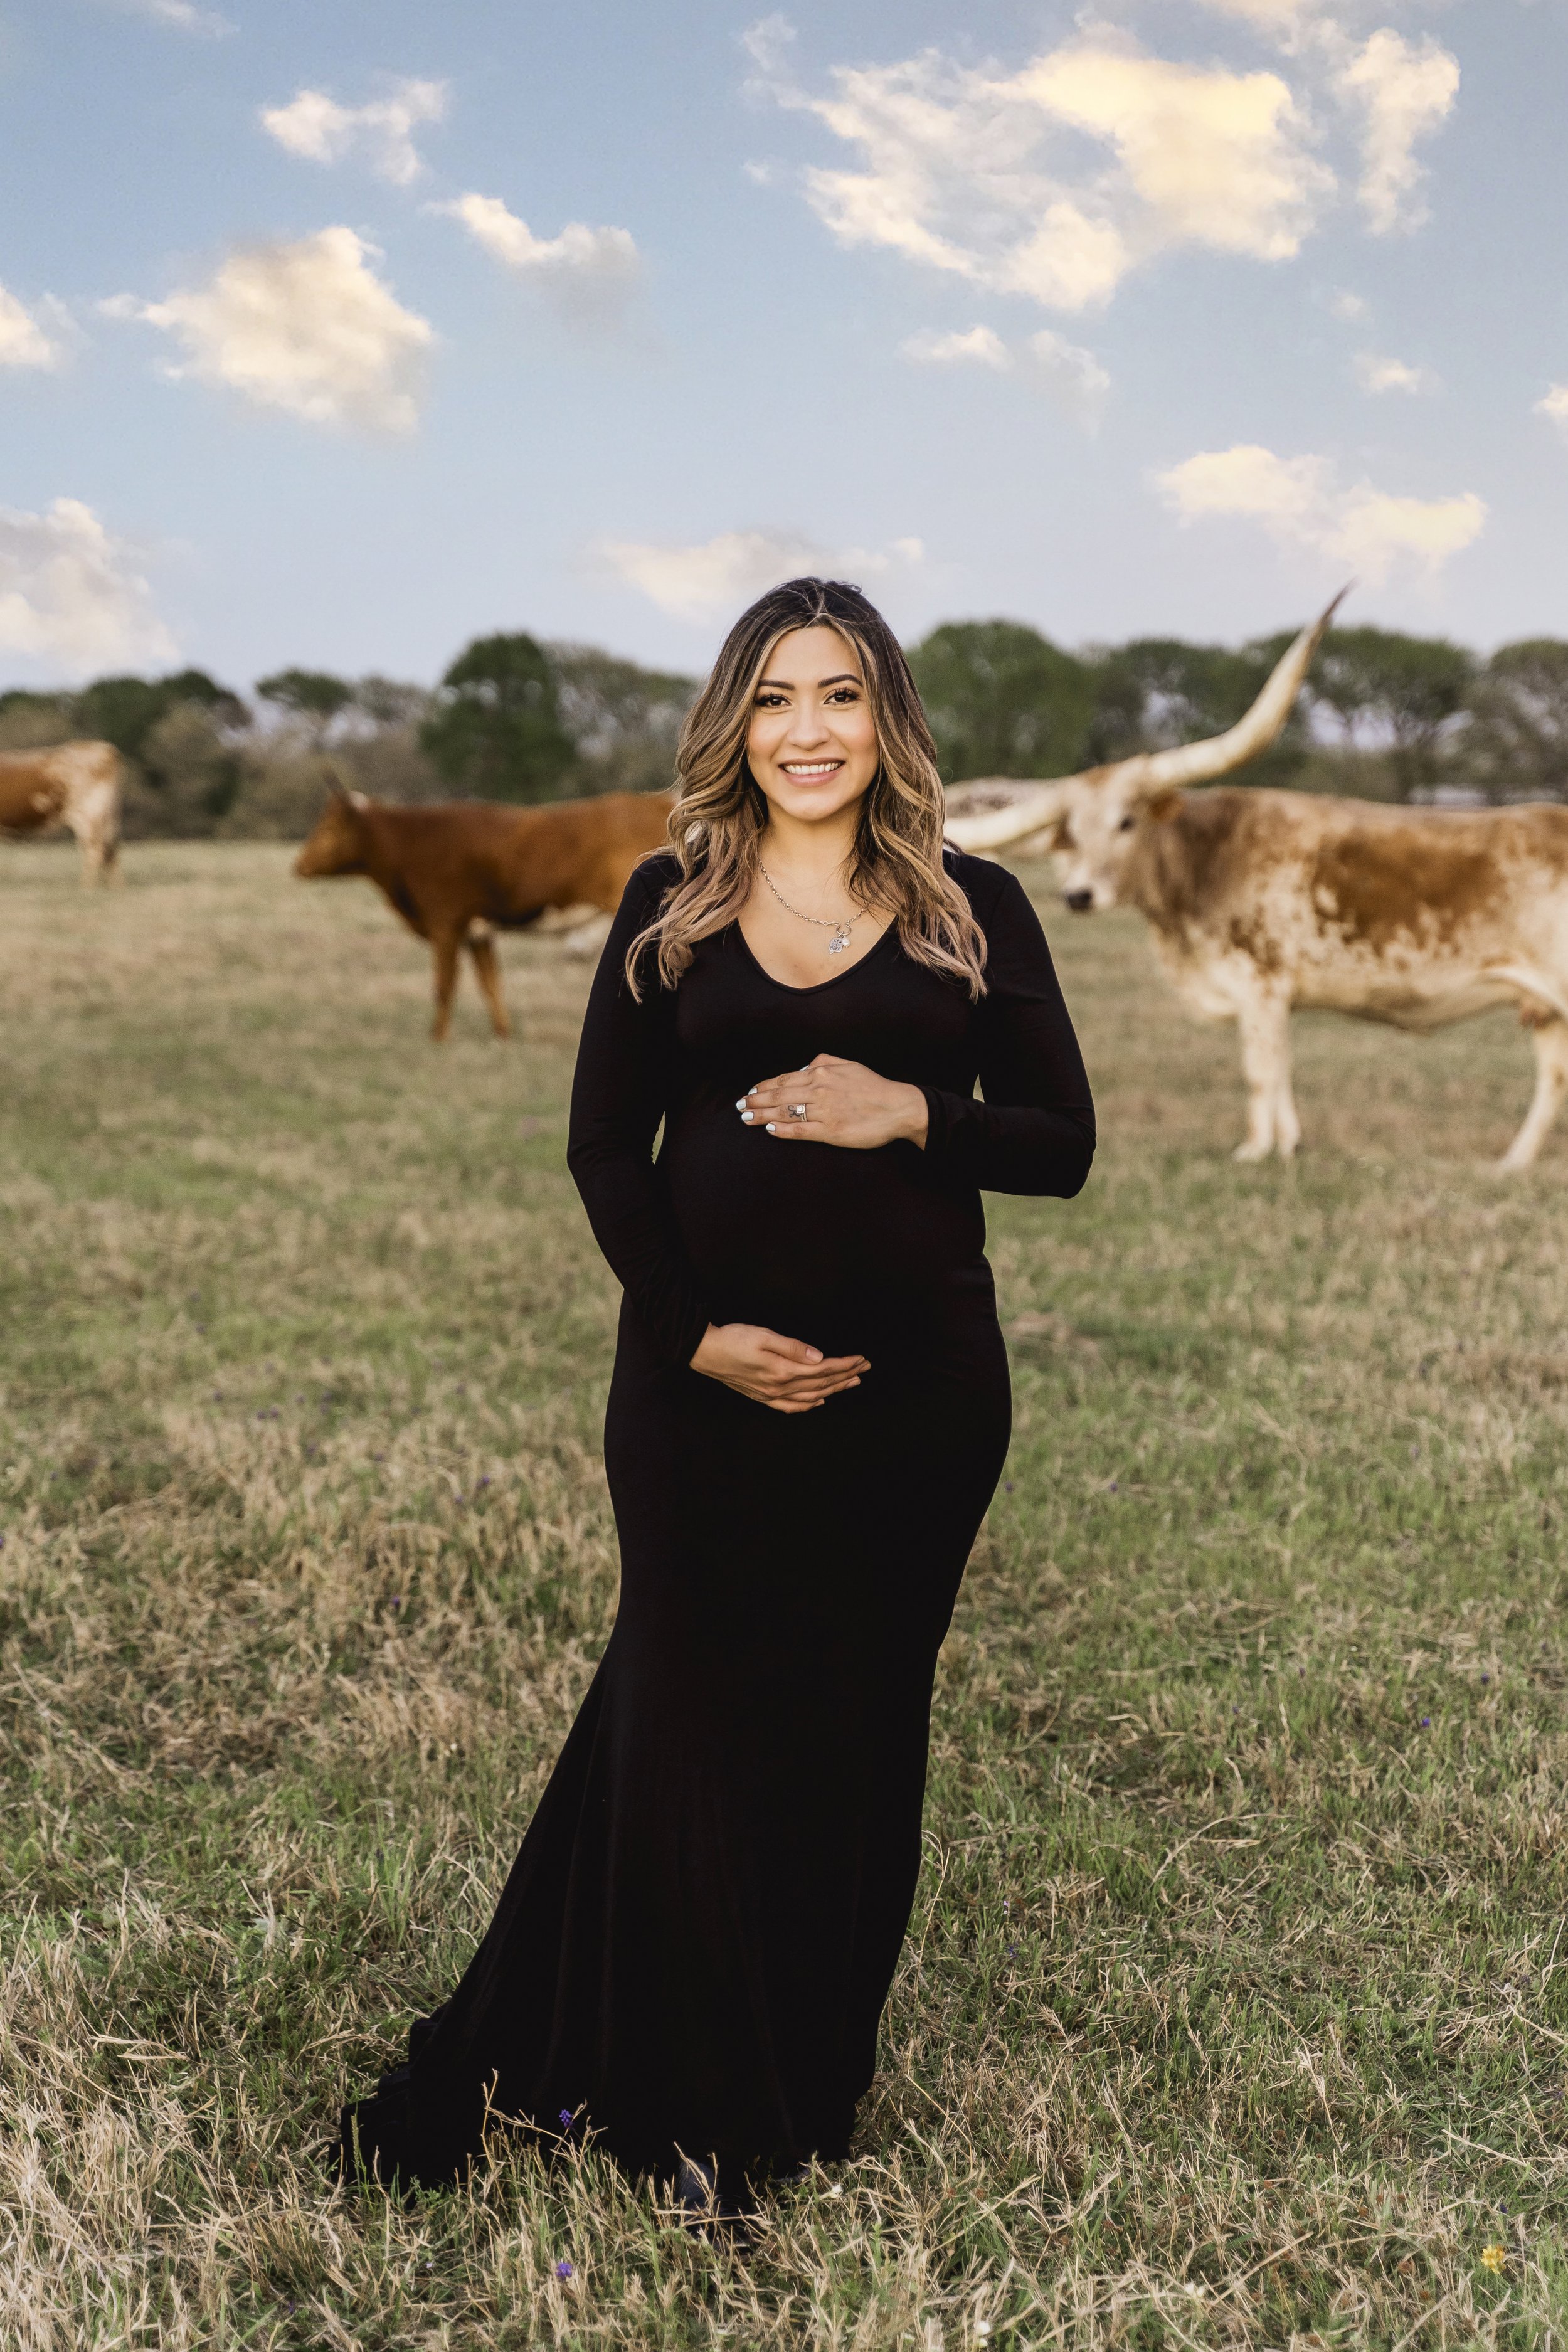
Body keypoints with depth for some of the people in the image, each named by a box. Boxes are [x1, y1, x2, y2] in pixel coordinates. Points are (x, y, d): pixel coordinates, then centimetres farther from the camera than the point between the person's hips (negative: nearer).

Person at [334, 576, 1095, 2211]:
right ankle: (679, 2101, 24)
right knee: (691, 1706, 5)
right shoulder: (671, 903, 6)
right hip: (703, 1371, 0)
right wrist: (696, 1331, -10)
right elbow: (605, 1148, 3)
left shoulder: (973, 910, 4)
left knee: (857, 1723, 9)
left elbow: (1064, 1146, 4)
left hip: (912, 1379, 0)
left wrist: (915, 1114, -15)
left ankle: (804, 2089, 28)